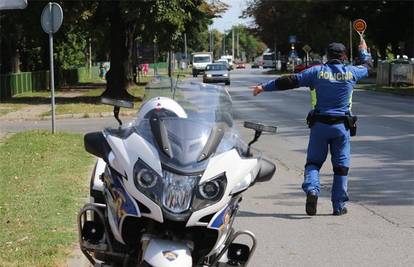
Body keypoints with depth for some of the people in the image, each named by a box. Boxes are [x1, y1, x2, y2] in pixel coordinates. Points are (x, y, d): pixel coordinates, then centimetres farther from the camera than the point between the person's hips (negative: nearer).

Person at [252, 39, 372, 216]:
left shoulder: (318, 71, -3)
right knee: (341, 165, 9)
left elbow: (291, 81, -1)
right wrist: (363, 51, 44)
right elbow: (367, 66, 22)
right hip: (342, 126, 0)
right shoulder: (351, 73, 1)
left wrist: (264, 87, 6)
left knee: (313, 161, 8)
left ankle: (312, 189, -19)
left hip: (319, 124, 0)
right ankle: (339, 205, 11)